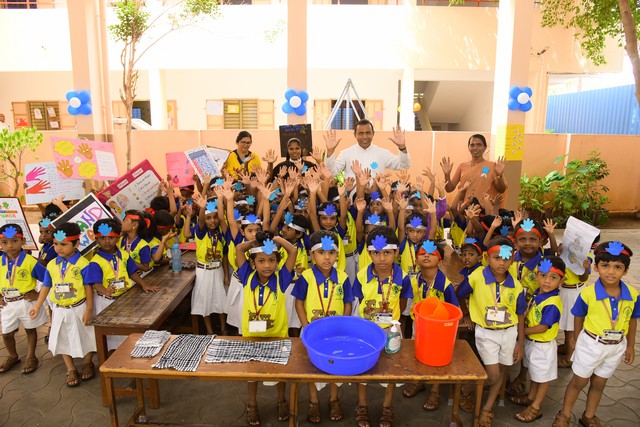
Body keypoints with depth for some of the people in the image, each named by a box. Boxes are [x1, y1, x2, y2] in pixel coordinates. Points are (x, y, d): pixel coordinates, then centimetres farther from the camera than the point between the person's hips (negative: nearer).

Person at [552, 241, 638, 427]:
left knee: (599, 384, 21)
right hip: (591, 344, -3)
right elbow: (578, 318, -6)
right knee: (579, 382, 12)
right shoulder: (587, 293, -22)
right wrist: (579, 342, 1)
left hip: (617, 346, 3)